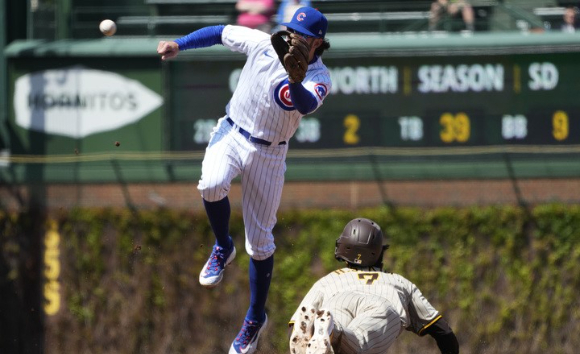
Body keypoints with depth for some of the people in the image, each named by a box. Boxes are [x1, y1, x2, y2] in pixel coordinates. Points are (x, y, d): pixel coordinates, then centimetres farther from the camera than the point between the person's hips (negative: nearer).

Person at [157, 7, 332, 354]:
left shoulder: (319, 77, -17)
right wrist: (179, 45, -6)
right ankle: (223, 248, -1)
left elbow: (307, 105, -39)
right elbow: (221, 32, 4)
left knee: (260, 241, 3)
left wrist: (295, 81, -60)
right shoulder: (265, 44, -8)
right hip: (232, 133, 2)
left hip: (268, 153, -2)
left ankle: (255, 318, 22)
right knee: (212, 185, -32)